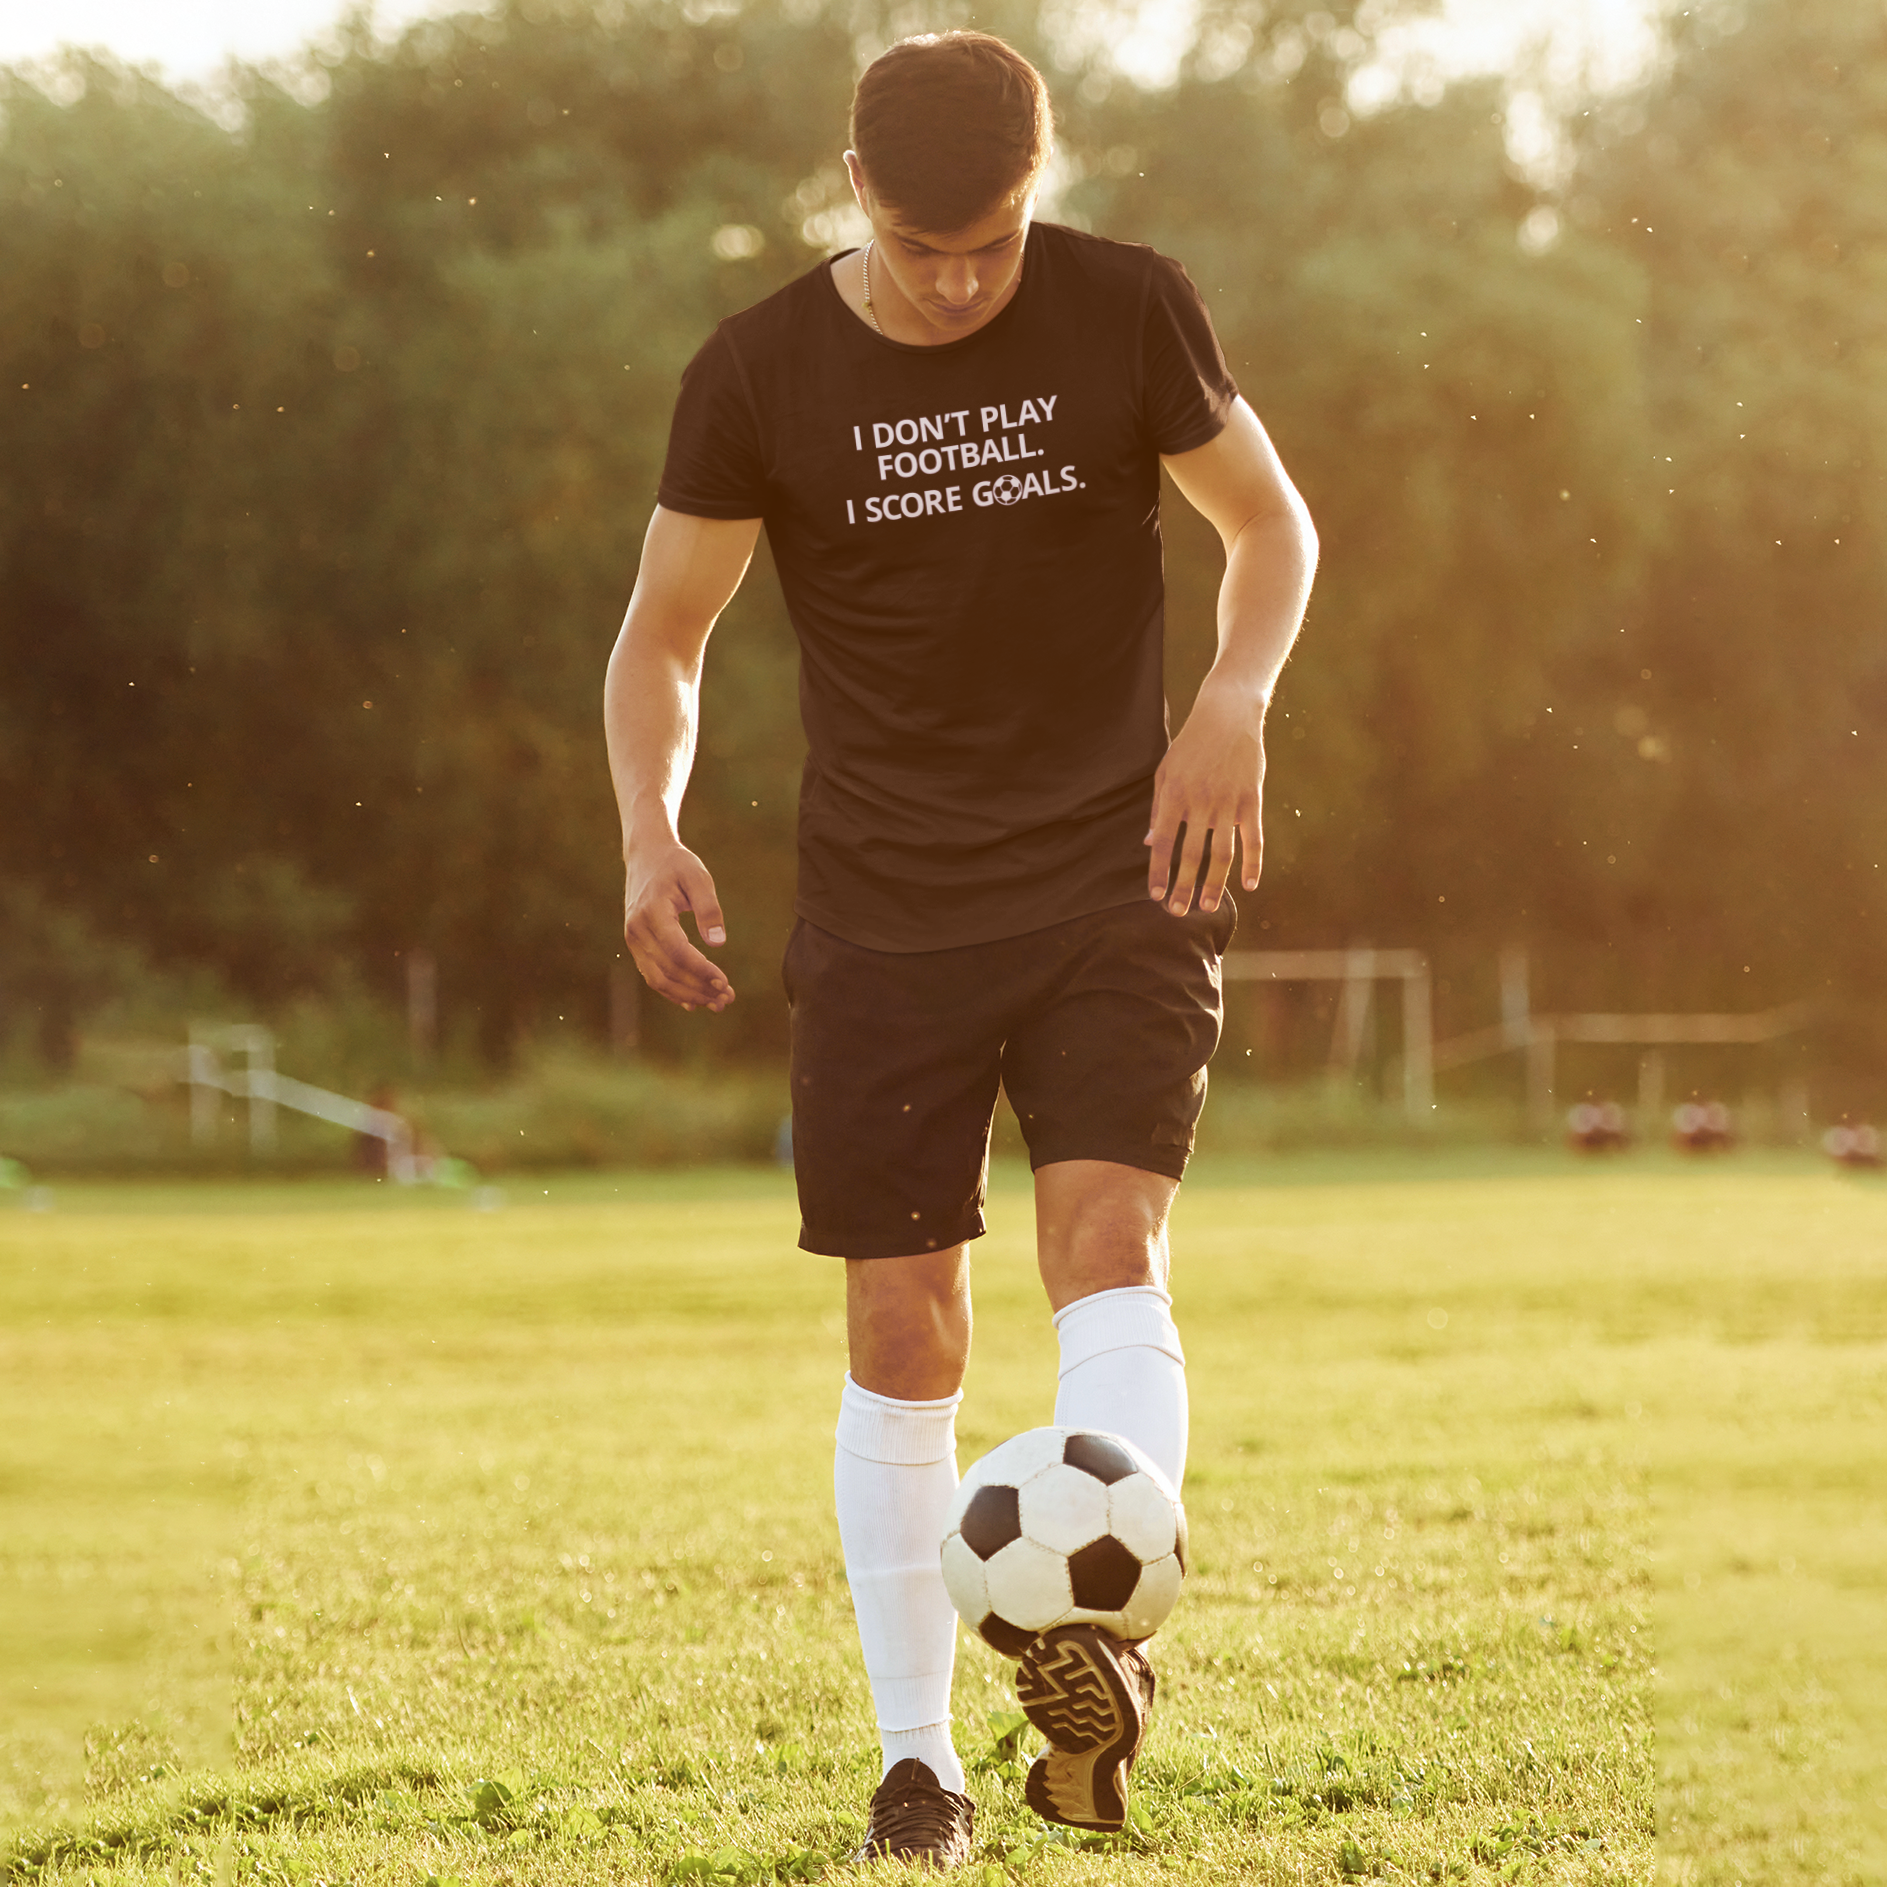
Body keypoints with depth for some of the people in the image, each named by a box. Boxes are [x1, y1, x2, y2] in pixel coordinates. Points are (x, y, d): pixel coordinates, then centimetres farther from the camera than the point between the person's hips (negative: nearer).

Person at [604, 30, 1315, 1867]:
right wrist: (651, 829, -12)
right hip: (883, 904, 1)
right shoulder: (758, 375, -5)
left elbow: (1271, 521, 9)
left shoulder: (1128, 313, -4)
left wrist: (1234, 702, -10)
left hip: (1113, 874, 0)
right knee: (901, 1326, 0)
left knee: (1107, 1236, -21)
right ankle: (917, 1756, 11)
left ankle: (1102, 1622, -35)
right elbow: (660, 634, 5)